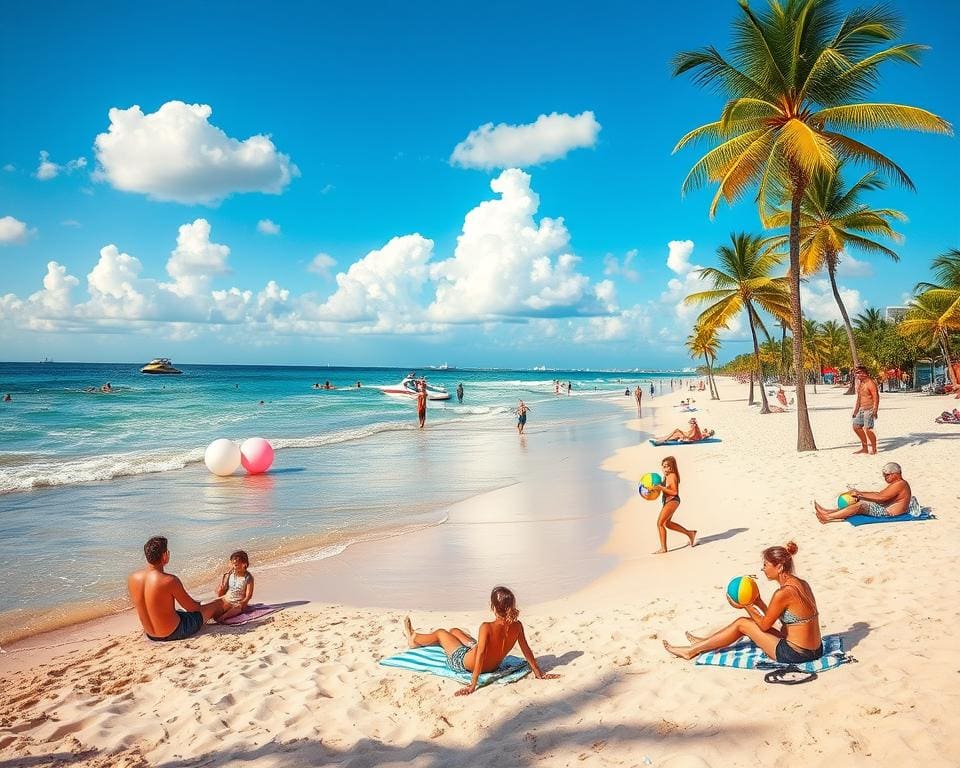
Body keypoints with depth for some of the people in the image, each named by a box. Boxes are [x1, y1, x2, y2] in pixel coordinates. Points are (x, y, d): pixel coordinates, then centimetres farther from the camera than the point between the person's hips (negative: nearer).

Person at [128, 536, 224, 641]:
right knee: (219, 604, 13)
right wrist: (200, 605, 11)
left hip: (150, 635, 7)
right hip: (173, 633, -6)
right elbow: (192, 607, -14)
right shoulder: (170, 581, -28)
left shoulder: (132, 578, -10)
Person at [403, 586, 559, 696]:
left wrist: (473, 685, -36)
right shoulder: (517, 626, -22)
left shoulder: (487, 627, -37)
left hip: (465, 664, -6)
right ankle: (417, 637, 60)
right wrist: (539, 674, -3)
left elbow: (480, 655, -40)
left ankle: (413, 639, 54)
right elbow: (527, 651, -14)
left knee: (441, 633, 20)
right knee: (454, 630, 28)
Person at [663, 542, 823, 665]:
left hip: (794, 654, -8)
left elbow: (765, 625, -8)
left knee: (742, 623, 5)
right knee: (751, 622, 18)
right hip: (814, 650, 8)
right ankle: (704, 642, 33)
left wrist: (746, 606, 4)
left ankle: (692, 651, 16)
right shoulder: (801, 584, 6)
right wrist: (758, 603, 9)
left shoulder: (783, 593, -22)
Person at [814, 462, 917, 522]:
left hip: (889, 512, -10)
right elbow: (880, 493, 16)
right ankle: (828, 512, -3)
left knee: (860, 505, -19)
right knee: (860, 502, 3)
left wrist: (860, 494, -20)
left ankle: (827, 517, -22)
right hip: (886, 508, 10)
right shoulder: (897, 484, 18)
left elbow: (881, 497, -24)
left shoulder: (900, 484, -16)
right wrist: (860, 493, 7)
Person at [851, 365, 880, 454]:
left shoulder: (870, 383, -13)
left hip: (869, 409, -10)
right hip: (862, 409, 10)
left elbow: (876, 397, -19)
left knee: (867, 428, -15)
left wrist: (875, 410, -25)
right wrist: (855, 411, 23)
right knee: (856, 426, 12)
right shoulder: (859, 383, 14)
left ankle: (874, 449, -1)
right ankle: (864, 447, 22)